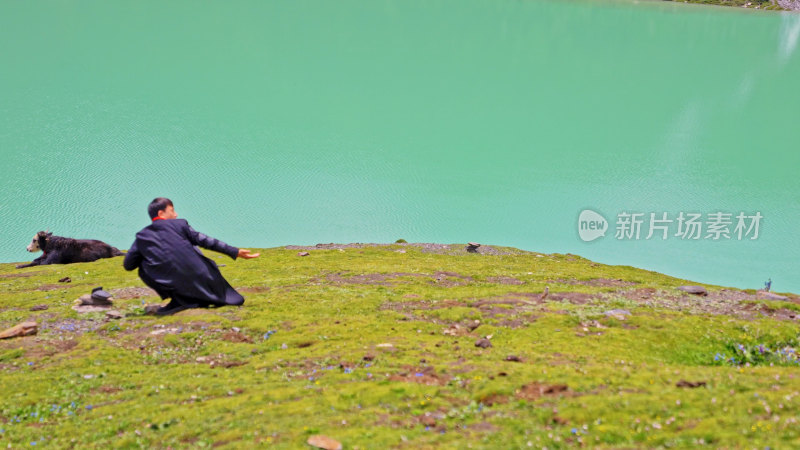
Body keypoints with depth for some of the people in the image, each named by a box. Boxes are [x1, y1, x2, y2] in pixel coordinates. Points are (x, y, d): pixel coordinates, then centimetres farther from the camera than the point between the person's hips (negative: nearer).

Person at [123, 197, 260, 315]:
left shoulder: (142, 236, 10)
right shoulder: (179, 224, 5)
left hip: (174, 288, 0)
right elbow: (205, 241, 3)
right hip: (201, 281, 0)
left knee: (143, 267, 21)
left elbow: (128, 265, 13)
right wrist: (235, 252, 7)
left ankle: (178, 302, 14)